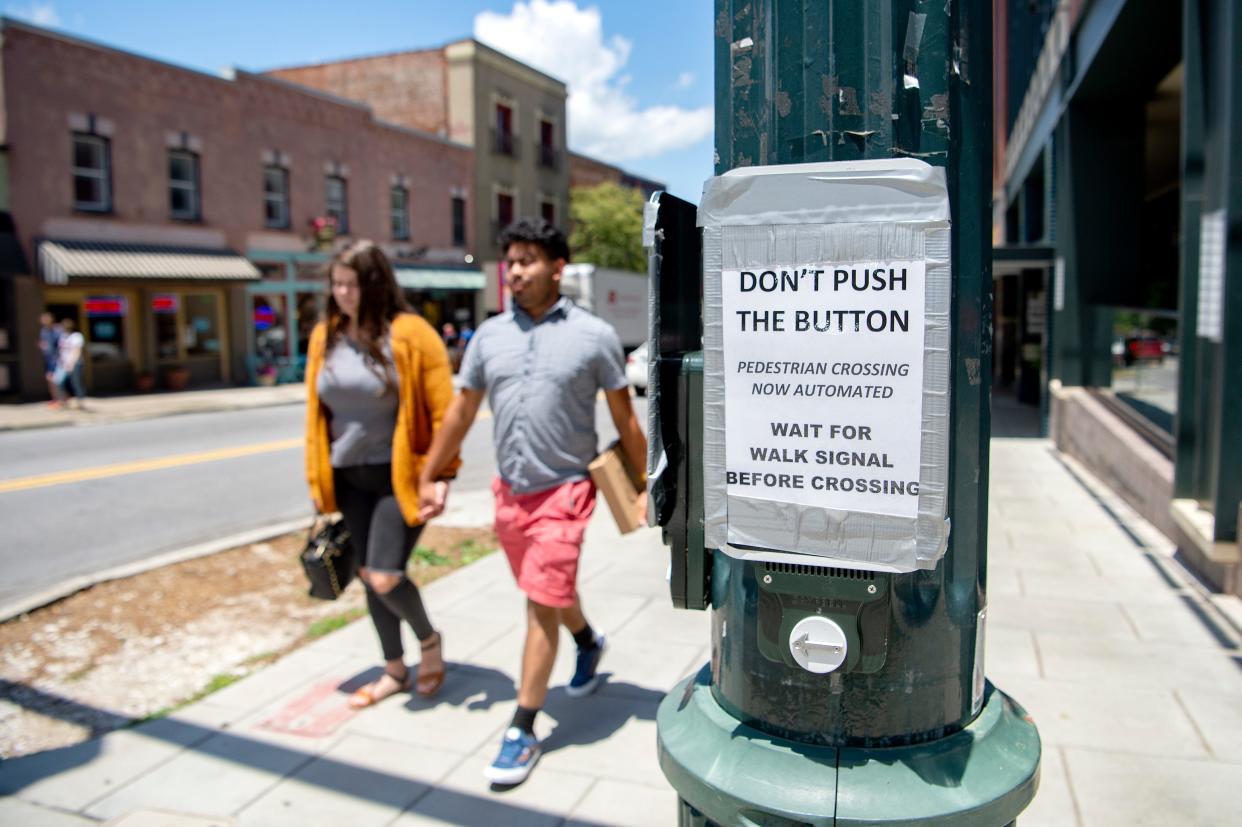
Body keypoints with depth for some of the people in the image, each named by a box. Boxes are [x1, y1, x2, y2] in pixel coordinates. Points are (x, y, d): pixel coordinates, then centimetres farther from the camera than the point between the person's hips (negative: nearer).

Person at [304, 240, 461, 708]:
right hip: (348, 478, 6)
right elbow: (316, 412, 10)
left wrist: (441, 474, -15)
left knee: (384, 577, -9)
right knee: (368, 577, 13)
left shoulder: (410, 333, -12)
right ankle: (395, 672, 32)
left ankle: (429, 640, 23)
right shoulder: (325, 337, 4)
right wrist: (317, 477, 10)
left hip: (399, 475, -6)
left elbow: (442, 409, -12)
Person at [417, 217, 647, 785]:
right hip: (509, 491, 5)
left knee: (541, 605, -4)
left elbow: (625, 419, -2)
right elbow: (461, 411, 11)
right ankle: (589, 643, 52)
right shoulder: (489, 335, 3)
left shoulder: (594, 335, -7)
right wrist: (429, 478, 13)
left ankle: (523, 730, 10)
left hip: (563, 490, -5)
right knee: (549, 591, 21)